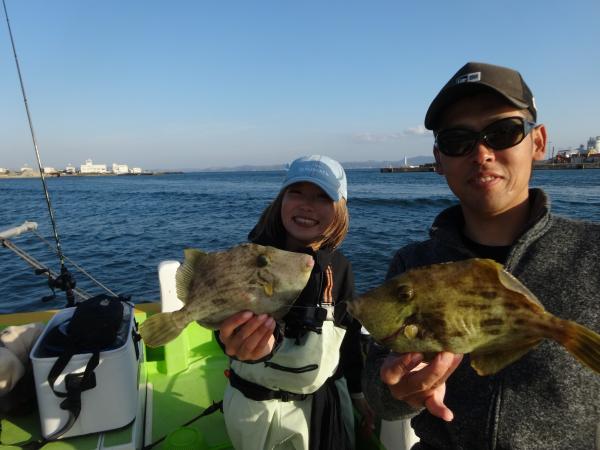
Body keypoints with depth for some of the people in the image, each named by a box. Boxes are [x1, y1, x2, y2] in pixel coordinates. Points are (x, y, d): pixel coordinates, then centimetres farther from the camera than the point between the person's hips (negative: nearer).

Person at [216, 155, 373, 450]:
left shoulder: (338, 267, -8)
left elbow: (349, 335, 4)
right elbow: (232, 320, -38)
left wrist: (359, 392, 12)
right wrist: (247, 341, -60)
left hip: (323, 401, 3)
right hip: (255, 403, -2)